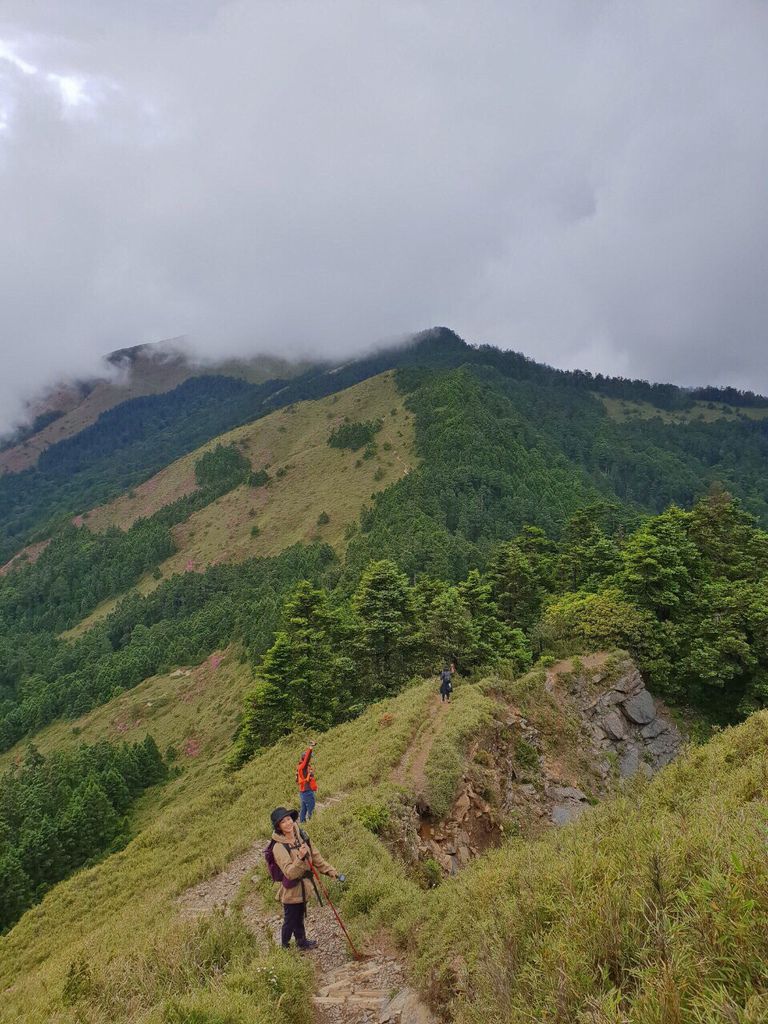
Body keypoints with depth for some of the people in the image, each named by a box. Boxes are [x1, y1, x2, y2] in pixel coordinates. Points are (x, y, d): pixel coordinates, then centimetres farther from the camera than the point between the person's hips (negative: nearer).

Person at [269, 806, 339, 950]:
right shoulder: (279, 847, -26)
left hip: (303, 888, 6)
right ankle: (285, 947, 36)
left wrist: (330, 870, 4)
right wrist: (300, 858, -46)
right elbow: (290, 873, -32)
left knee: (299, 918, 26)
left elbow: (315, 856, 6)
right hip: (291, 891, -6)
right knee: (290, 921, 12)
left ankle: (302, 942, 46)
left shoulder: (300, 836, -5)